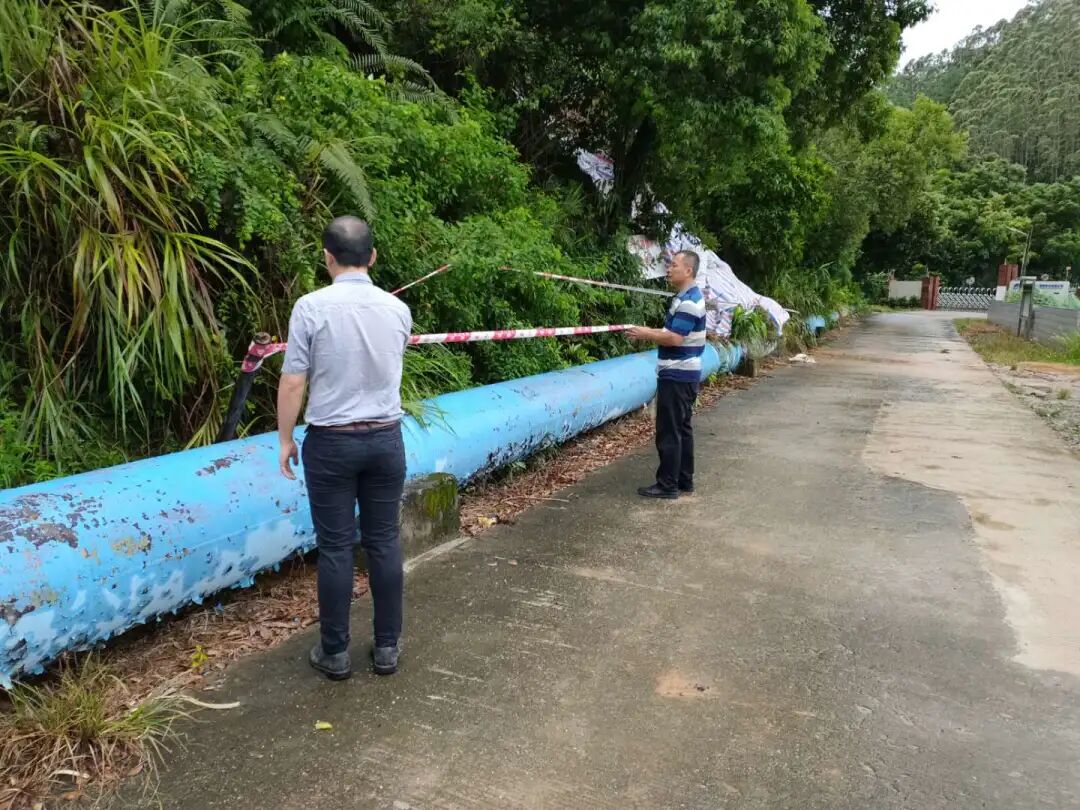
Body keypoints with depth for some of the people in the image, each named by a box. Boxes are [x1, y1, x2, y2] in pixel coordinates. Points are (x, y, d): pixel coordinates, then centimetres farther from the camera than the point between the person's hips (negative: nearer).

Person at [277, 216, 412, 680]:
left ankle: (334, 652, 17)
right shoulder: (397, 309, 0)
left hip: (331, 443, -3)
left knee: (336, 548, 6)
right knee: (384, 543, 10)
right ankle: (387, 647, 20)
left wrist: (285, 439, 2)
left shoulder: (311, 307, -11)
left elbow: (293, 382, -10)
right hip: (385, 439, 3)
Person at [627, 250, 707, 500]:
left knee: (669, 432, -5)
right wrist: (650, 331, 9)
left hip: (676, 376, -10)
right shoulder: (688, 297, 14)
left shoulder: (688, 301, -19)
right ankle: (685, 480, 21)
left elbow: (675, 338, -24)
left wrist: (646, 335, -12)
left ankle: (668, 485, 1)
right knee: (682, 428, 14)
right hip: (683, 375, 10)